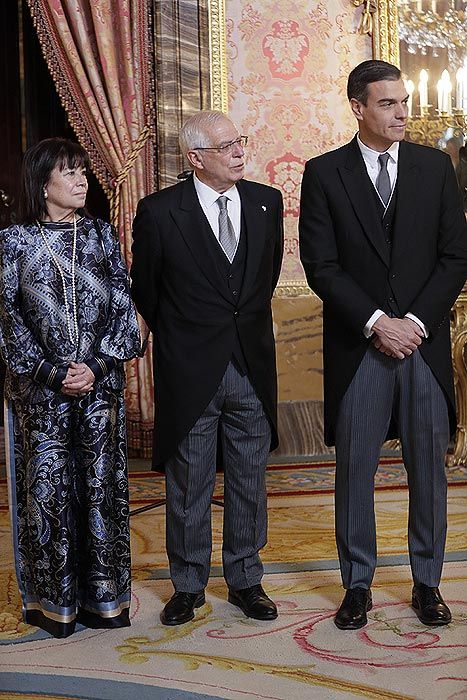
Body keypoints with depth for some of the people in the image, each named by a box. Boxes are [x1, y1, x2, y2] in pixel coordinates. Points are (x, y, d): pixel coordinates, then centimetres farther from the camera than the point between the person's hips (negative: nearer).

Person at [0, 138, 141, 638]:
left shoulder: (100, 234, 8)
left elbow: (122, 306, 4)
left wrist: (97, 366, -8)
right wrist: (52, 374, -9)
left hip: (101, 384, 2)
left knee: (101, 484, 4)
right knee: (48, 488, 2)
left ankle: (103, 594, 16)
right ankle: (52, 600, 14)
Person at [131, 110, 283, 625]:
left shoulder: (267, 202, 3)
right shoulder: (159, 212, -9)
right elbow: (144, 287, 5)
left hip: (252, 366, 3)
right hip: (189, 370, -3)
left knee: (249, 482, 12)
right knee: (188, 486, 9)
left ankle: (245, 580, 28)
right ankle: (188, 585, 25)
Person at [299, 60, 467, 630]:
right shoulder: (323, 174, 2)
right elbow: (320, 265, -4)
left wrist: (416, 320, -8)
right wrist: (376, 323, -12)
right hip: (358, 348, -1)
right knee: (354, 469, 6)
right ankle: (357, 584, 20)